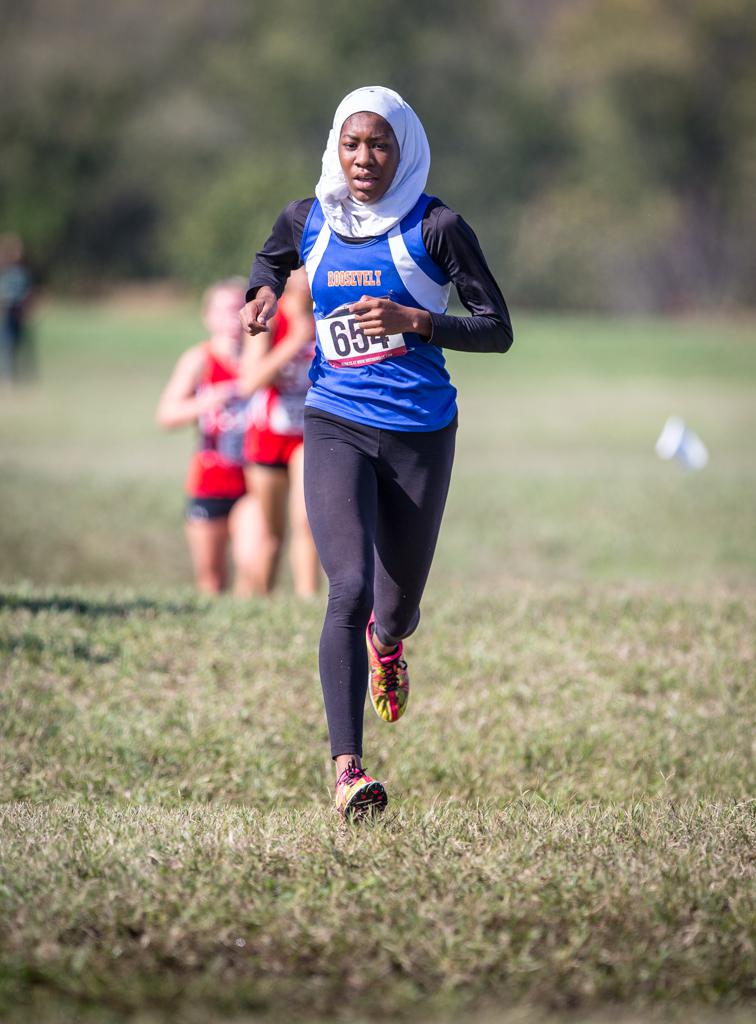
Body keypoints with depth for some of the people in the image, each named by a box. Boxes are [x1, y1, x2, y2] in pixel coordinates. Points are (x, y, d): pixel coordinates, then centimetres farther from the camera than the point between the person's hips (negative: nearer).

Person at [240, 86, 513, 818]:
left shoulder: (434, 227, -7)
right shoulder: (306, 221, 3)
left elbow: (498, 330, -7)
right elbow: (273, 258, 28)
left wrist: (415, 321, -22)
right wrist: (263, 293, 4)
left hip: (421, 432, 0)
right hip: (337, 426, 1)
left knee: (397, 606, 14)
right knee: (348, 588, -20)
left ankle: (386, 642, 55)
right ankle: (346, 767, -24)